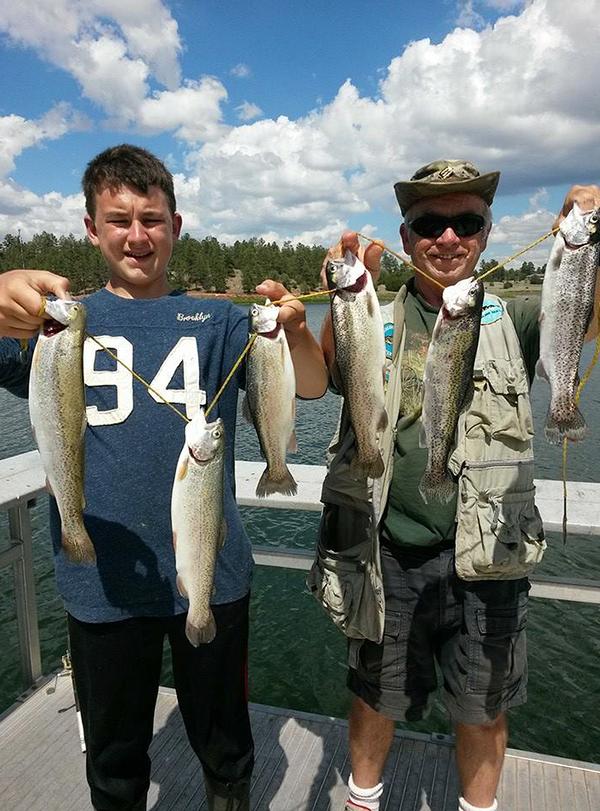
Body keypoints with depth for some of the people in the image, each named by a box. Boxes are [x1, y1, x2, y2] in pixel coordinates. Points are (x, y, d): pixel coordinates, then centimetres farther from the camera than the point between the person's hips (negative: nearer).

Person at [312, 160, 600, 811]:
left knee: (483, 710, 18)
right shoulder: (376, 319, -3)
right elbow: (318, 380, -20)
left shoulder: (510, 317, 0)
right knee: (375, 697, 20)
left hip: (485, 559, 1)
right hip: (386, 556, 0)